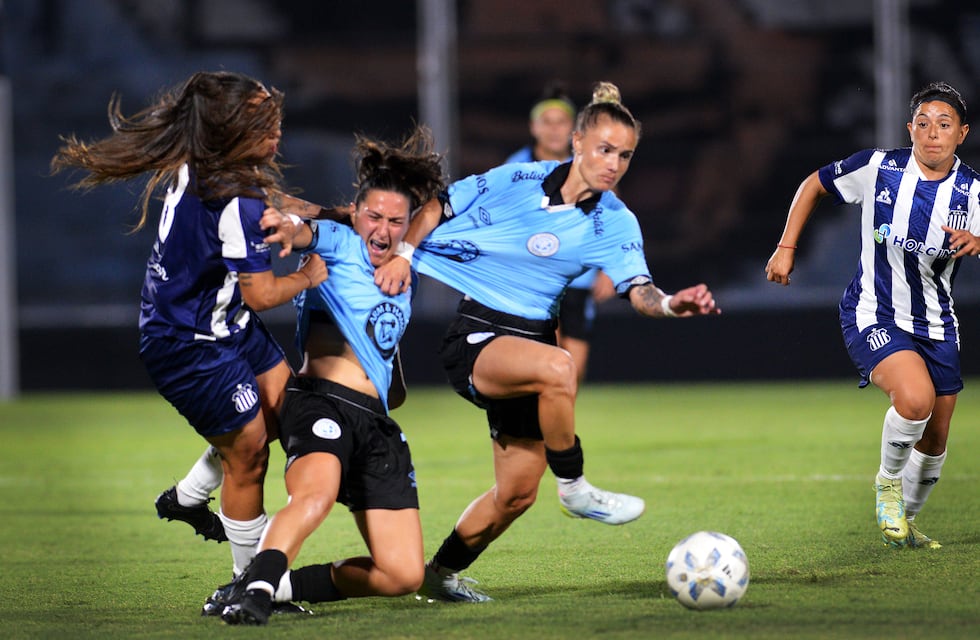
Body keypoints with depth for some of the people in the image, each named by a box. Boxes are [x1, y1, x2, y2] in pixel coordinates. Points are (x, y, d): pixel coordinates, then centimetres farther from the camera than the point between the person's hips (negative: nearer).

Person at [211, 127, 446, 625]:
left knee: (404, 576, -5)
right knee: (316, 492, -41)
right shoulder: (340, 245, 3)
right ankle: (254, 587, -52)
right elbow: (307, 232, -18)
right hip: (322, 399, -7)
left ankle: (281, 585, 3)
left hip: (377, 423, 7)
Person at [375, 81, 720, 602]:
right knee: (556, 368, -36)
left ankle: (442, 574, 27)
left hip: (524, 338, 6)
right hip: (466, 330, -5)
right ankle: (574, 488, -18)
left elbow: (638, 290, -16)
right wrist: (402, 253, -13)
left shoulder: (616, 224, -1)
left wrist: (671, 304, -38)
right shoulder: (516, 180, -8)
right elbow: (436, 209, 3)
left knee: (517, 491, 7)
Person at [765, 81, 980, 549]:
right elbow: (814, 185, 5)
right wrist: (786, 248, 2)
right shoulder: (877, 168, -11)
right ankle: (888, 481, -1)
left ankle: (905, 521, 37)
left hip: (936, 326, 4)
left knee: (934, 440, 10)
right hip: (874, 317, -4)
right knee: (915, 399, -30)